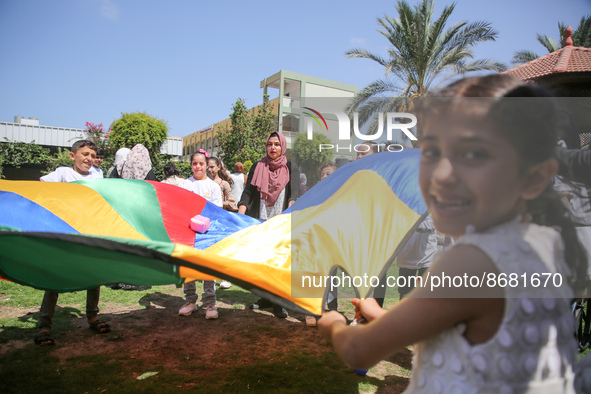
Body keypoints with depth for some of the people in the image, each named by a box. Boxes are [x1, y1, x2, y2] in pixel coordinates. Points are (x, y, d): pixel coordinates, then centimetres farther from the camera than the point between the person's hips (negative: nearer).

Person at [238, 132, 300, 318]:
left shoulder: (291, 168, 7)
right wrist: (240, 214, -10)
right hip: (259, 220, 2)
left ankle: (278, 303, 4)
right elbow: (248, 193, 5)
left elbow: (294, 193, -7)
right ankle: (266, 298, 21)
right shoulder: (257, 167, 11)